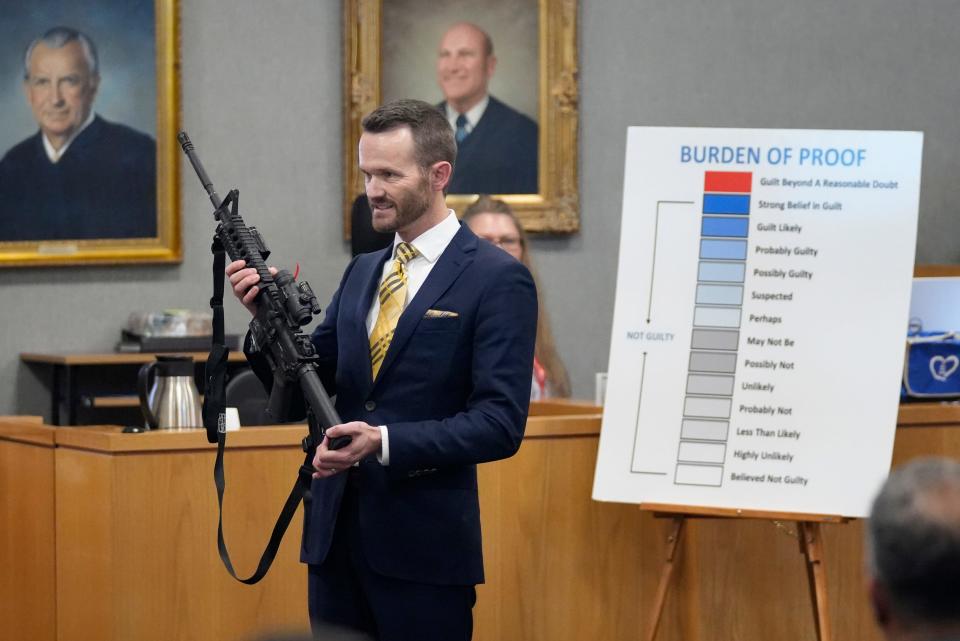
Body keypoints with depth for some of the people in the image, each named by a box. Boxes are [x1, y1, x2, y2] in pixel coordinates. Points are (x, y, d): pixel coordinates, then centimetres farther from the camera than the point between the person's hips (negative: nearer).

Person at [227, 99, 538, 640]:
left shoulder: (497, 280, -7)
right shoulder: (362, 273, 15)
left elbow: (500, 424, -14)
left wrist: (385, 442, -23)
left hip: (423, 548, -6)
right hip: (336, 535, 6)